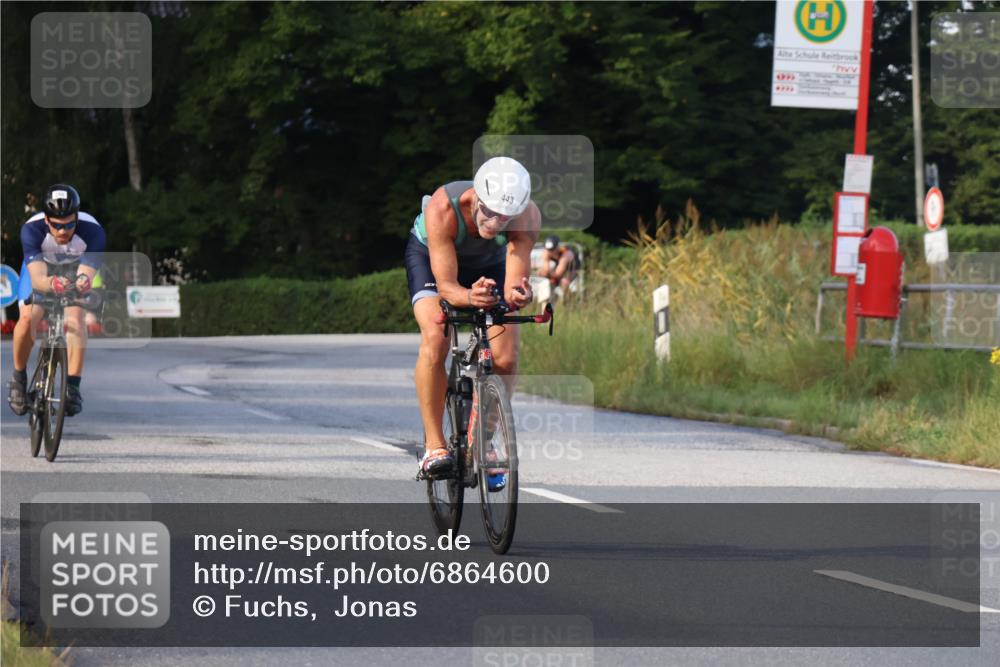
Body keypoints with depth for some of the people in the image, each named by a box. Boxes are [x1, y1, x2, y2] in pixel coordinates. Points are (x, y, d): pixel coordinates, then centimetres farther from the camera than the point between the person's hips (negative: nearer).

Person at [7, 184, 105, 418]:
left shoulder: (92, 231, -36)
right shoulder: (32, 229, -37)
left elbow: (86, 275, -43)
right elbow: (37, 279, -47)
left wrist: (84, 282, -68)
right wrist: (51, 284, -70)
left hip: (75, 269, 0)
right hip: (41, 268, 0)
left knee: (75, 317, -26)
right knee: (28, 317, -24)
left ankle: (72, 387, -20)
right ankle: (19, 378, 0)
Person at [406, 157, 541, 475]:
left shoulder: (528, 216, -35)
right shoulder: (442, 208, -41)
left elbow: (513, 282, -37)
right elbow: (446, 286, -40)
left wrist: (518, 294, -60)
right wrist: (470, 297, -61)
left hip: (488, 262, 2)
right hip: (430, 255, -2)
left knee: (505, 356, -14)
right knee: (435, 339, -28)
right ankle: (433, 443, -16)